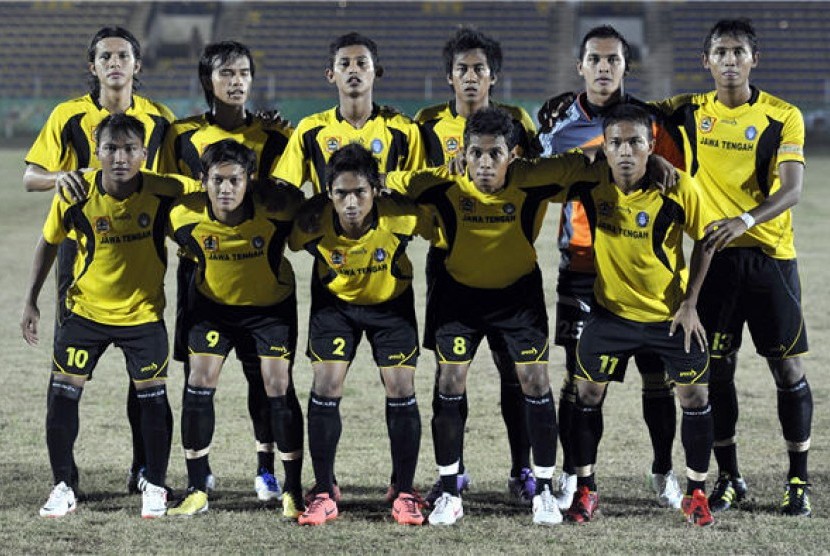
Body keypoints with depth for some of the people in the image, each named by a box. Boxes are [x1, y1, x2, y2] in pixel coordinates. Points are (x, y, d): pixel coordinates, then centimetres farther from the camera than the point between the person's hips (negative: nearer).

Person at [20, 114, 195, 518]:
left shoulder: (162, 191, -19)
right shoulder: (76, 194, -16)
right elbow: (49, 242, 1)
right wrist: (31, 302, 2)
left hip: (143, 313, 0)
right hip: (85, 310, 1)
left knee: (153, 400, -1)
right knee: (62, 396, -3)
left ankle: (155, 486, 18)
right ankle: (63, 488, 12)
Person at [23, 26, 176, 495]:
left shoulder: (160, 119, 6)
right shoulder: (69, 116, 0)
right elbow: (30, 177, -2)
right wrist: (60, 177, -22)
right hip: (83, 243, -2)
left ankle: (145, 468, 7)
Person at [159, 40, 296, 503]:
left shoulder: (274, 137, 5)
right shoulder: (182, 136, 5)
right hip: (200, 269, 0)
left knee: (264, 369, -4)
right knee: (197, 369, 2)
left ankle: (267, 470, 5)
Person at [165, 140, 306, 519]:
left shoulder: (275, 212, -31)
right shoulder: (187, 217, -25)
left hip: (272, 305, -2)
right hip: (213, 303, 2)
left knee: (279, 388, -8)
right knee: (199, 384, -5)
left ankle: (293, 492, 4)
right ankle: (196, 491, 7)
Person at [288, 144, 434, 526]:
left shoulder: (401, 217, -33)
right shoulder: (313, 226, -32)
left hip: (392, 302, 0)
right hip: (334, 302, 0)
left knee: (401, 388, -7)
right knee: (326, 385, -9)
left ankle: (405, 494, 8)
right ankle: (324, 494, 3)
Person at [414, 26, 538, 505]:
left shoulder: (516, 122, 3)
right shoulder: (429, 125, 4)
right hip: (448, 259, 1)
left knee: (515, 367, -1)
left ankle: (522, 471, 8)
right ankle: (453, 470, 13)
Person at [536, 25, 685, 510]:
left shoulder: (652, 121, 1)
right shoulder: (559, 124, 5)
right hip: (581, 266, 0)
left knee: (657, 373, 3)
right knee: (579, 375, 0)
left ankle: (664, 471, 17)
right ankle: (571, 474, 10)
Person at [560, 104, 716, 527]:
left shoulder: (679, 188, -21)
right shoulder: (591, 186, -17)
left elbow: (706, 240, -6)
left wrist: (689, 303, -8)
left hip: (672, 313, -1)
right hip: (612, 311, 1)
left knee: (695, 397, 3)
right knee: (587, 393, 1)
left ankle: (696, 492, 20)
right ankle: (584, 489, 17)